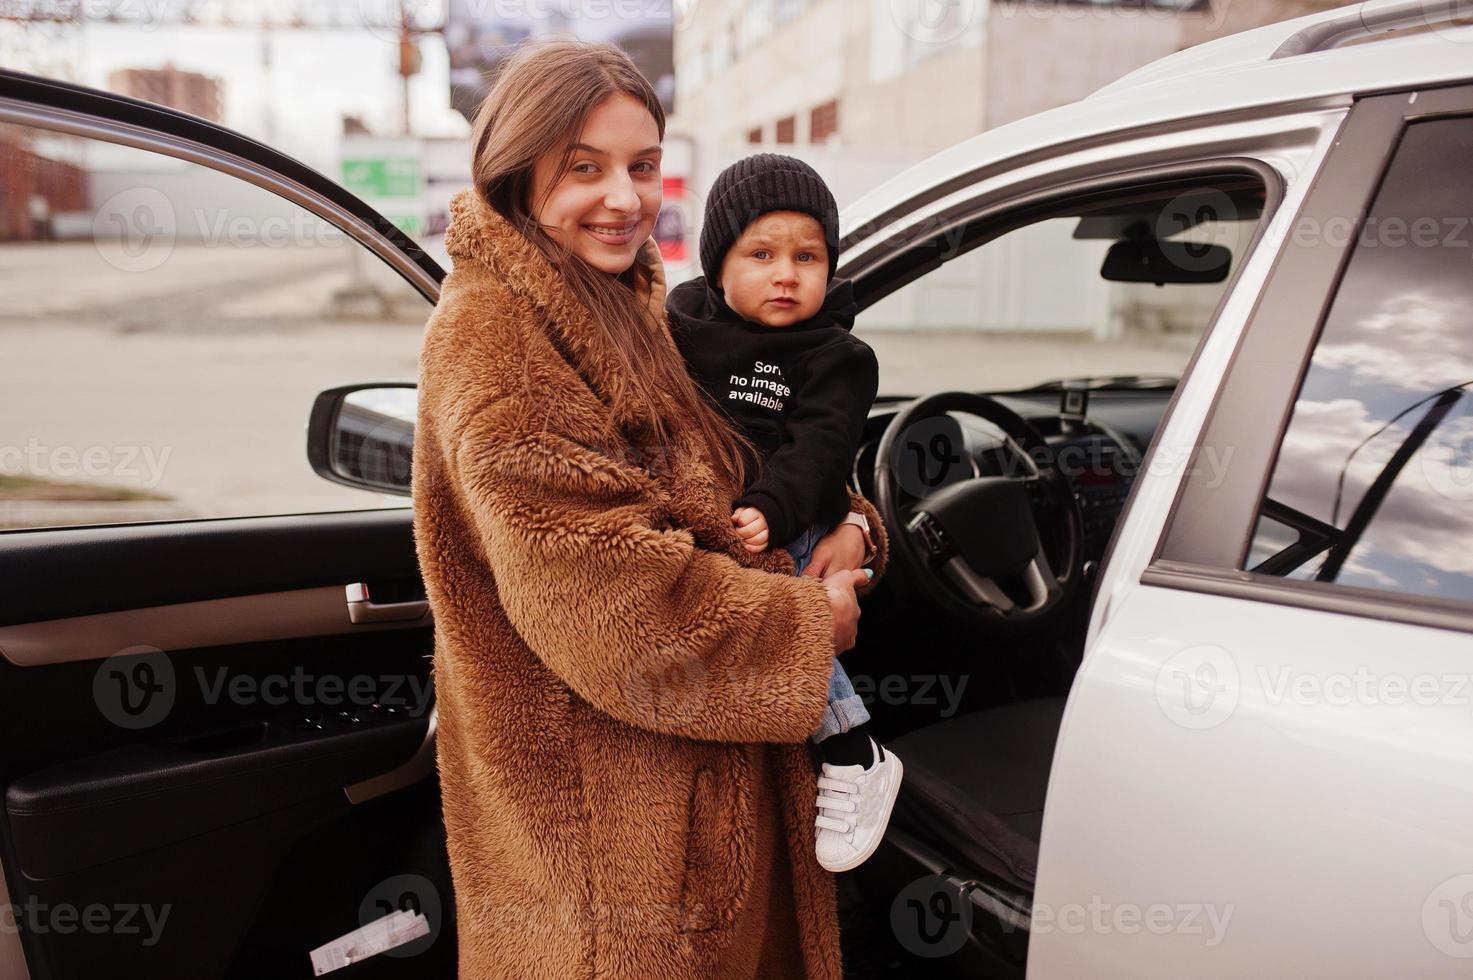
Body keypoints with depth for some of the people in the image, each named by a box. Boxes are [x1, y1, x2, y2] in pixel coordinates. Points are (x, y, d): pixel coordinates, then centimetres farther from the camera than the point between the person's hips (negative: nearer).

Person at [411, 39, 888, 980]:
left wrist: (846, 523, -5)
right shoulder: (489, 331, -17)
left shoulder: (634, 307, 12)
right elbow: (604, 592, -25)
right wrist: (806, 625, -15)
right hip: (598, 801, -8)